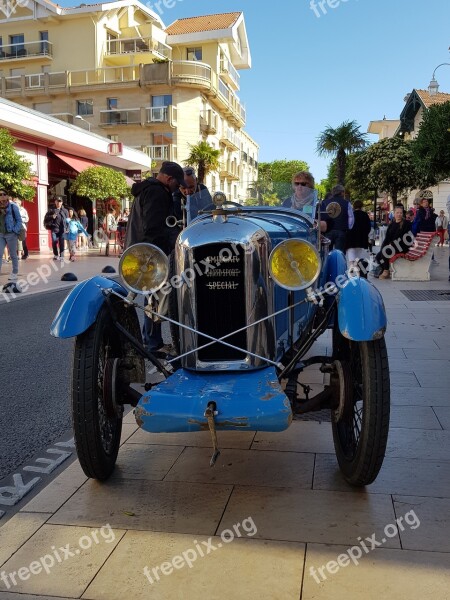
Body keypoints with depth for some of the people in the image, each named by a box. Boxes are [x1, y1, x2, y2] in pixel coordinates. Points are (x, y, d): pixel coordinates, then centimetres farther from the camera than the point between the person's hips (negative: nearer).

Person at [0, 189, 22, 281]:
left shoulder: (13, 206, -4)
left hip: (11, 234, -4)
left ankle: (15, 273, 16)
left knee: (13, 254, 5)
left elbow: (19, 220, -4)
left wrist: (15, 231, -11)